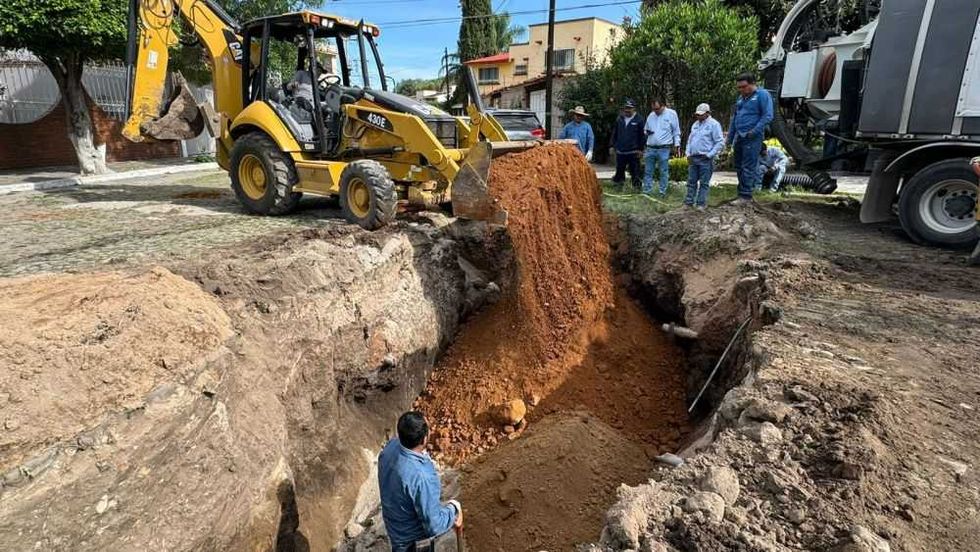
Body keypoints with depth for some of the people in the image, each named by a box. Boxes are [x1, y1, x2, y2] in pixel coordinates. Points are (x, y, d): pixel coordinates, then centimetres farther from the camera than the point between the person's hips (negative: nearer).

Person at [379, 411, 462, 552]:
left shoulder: (391, 446, -20)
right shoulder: (421, 477, -42)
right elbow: (434, 525, -33)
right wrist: (452, 508, -15)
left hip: (393, 517, 7)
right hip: (408, 529, -7)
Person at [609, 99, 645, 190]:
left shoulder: (638, 120, -3)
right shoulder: (619, 119, 8)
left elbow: (641, 136, -3)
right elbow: (614, 133, 13)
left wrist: (640, 149, -7)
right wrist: (612, 145, 7)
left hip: (633, 152, -4)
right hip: (620, 151, 4)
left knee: (634, 171, 1)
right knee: (619, 170, 11)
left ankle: (636, 186, 10)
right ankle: (618, 184, 22)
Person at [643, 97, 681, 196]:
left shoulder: (671, 114, 0)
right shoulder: (651, 115, 10)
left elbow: (676, 131, 2)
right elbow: (646, 128, 21)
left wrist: (677, 144, -4)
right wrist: (646, 132, -3)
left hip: (664, 149, -4)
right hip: (650, 148, 4)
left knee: (664, 172, 3)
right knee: (648, 171, 6)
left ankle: (662, 192, 10)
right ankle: (647, 191, 13)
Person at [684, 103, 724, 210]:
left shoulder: (714, 124, -6)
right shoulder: (695, 124, 16)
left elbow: (720, 142, -10)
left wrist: (709, 155, -14)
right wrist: (688, 153, 10)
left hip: (705, 159, -6)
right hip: (693, 158, 7)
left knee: (704, 183, -1)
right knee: (691, 181, 7)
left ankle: (701, 204, 3)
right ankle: (689, 202, 12)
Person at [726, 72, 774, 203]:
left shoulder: (762, 95, -5)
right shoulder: (741, 97, 17)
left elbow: (767, 116, -11)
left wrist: (755, 131, -20)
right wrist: (730, 137, 22)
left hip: (752, 138, -8)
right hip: (739, 137, 8)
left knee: (748, 168, -7)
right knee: (739, 167, 11)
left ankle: (745, 196, -3)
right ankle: (744, 192, 21)